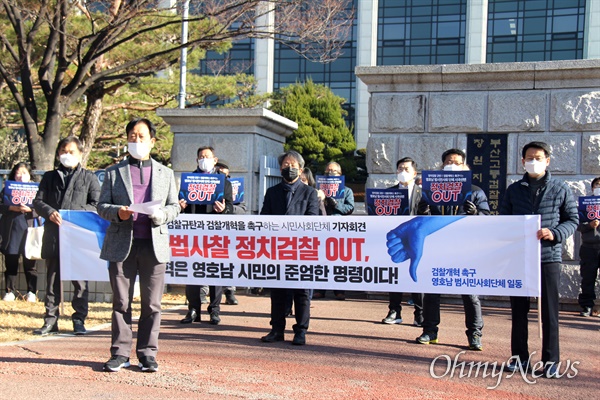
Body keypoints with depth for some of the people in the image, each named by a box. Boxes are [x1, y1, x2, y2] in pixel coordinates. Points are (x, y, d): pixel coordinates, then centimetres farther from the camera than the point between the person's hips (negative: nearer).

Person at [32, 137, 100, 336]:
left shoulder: (89, 177, 10)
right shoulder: (50, 177, 17)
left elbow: (96, 204, 2)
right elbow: (38, 201, 9)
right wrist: (50, 213, -12)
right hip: (53, 235, 3)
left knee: (80, 280, -1)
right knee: (52, 279, 7)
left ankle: (79, 319, 7)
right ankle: (51, 320, 13)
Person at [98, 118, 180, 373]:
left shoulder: (165, 173, 17)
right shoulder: (113, 172, 13)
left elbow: (174, 206, 13)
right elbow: (102, 206, 9)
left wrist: (161, 214, -9)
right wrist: (117, 213, -13)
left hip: (154, 244, 1)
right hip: (121, 244, 0)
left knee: (151, 304, 1)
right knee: (121, 302, 2)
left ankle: (147, 354, 10)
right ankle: (120, 353, 11)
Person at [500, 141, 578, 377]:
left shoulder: (560, 189, 5)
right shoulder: (514, 190, 11)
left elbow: (573, 220, 5)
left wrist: (555, 233, -13)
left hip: (548, 257, -2)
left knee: (549, 310, 1)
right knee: (518, 309, 8)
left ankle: (551, 360, 9)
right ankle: (520, 357, 18)